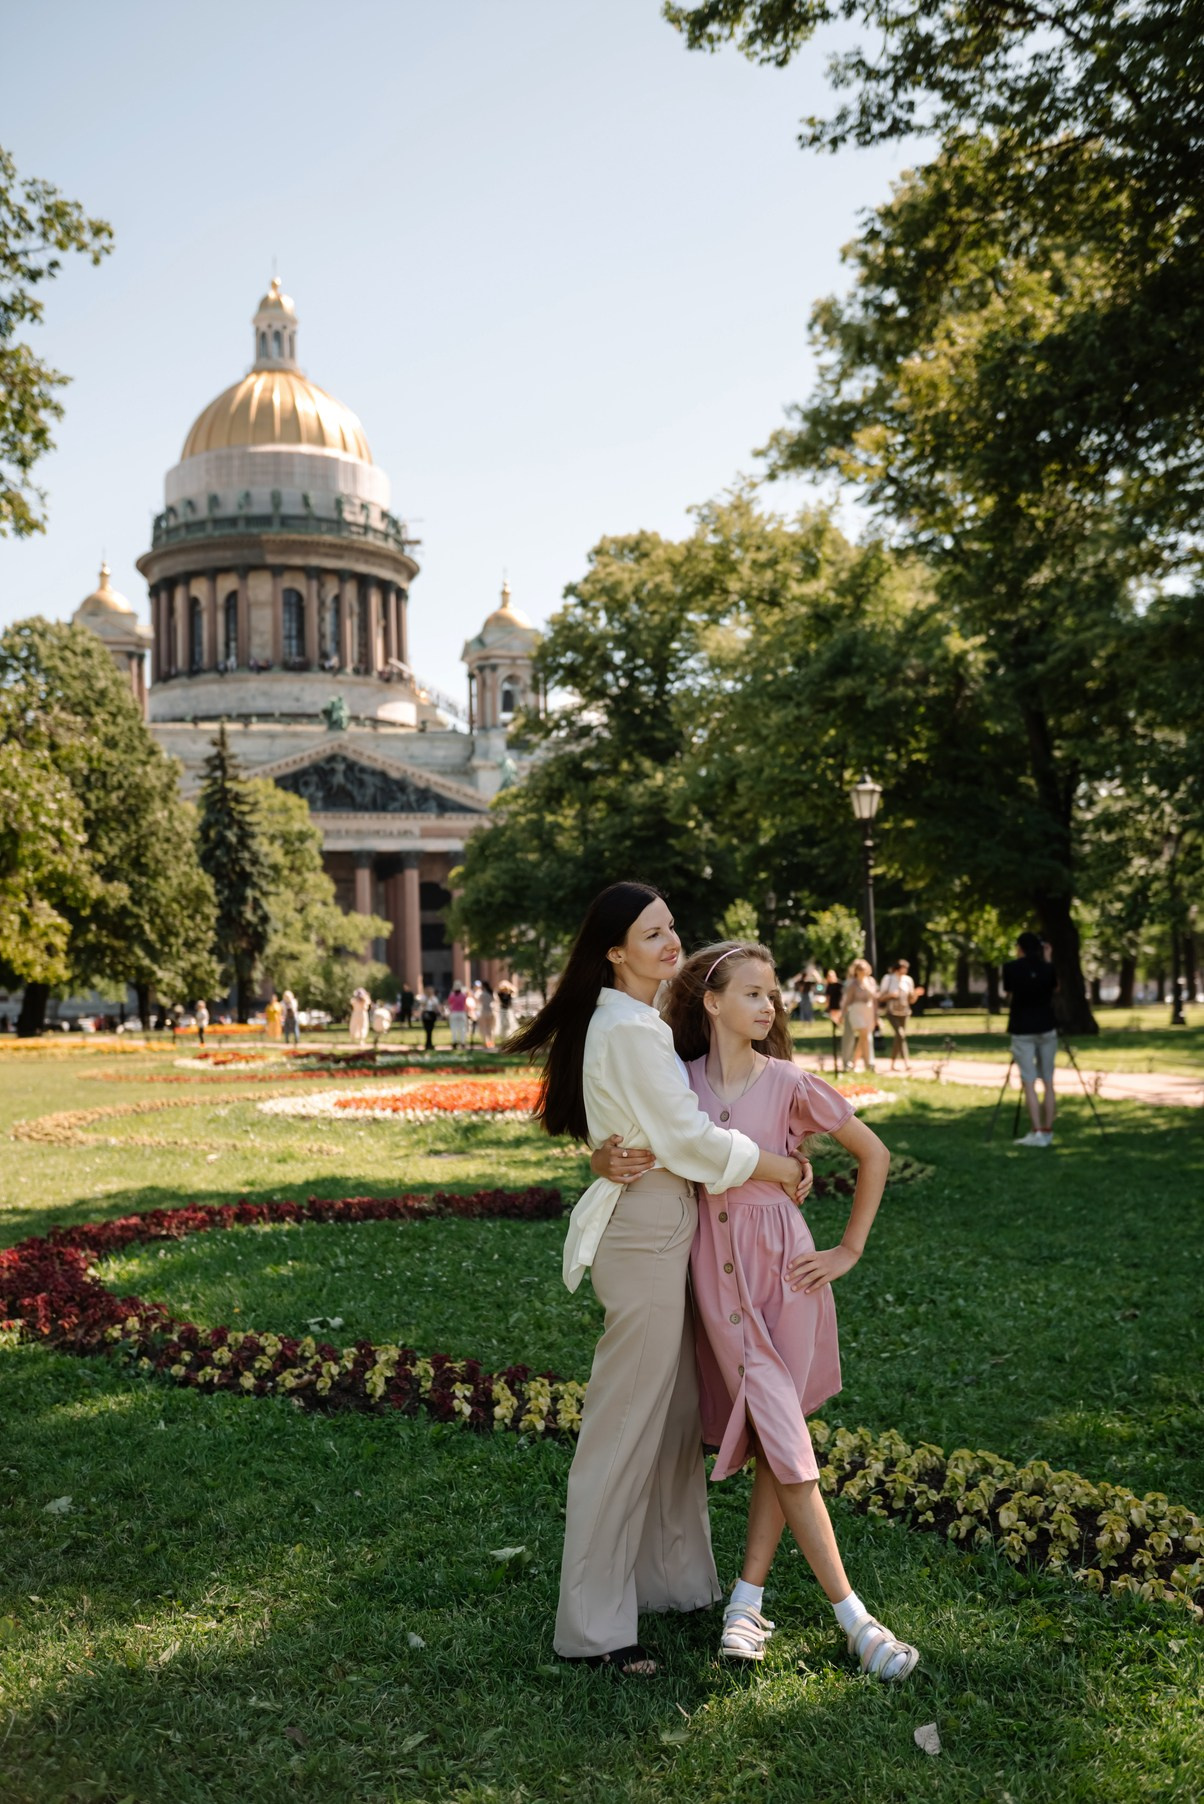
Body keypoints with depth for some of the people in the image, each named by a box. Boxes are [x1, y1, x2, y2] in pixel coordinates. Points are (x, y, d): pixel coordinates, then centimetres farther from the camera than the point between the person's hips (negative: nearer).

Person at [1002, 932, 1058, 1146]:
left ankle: (1037, 1132, -10)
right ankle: (1047, 1131, 8)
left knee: (1029, 1082, -3)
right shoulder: (1047, 968, 0)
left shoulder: (1011, 968, -5)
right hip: (1046, 1028, 2)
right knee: (1048, 1082, 8)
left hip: (1022, 1030, -2)